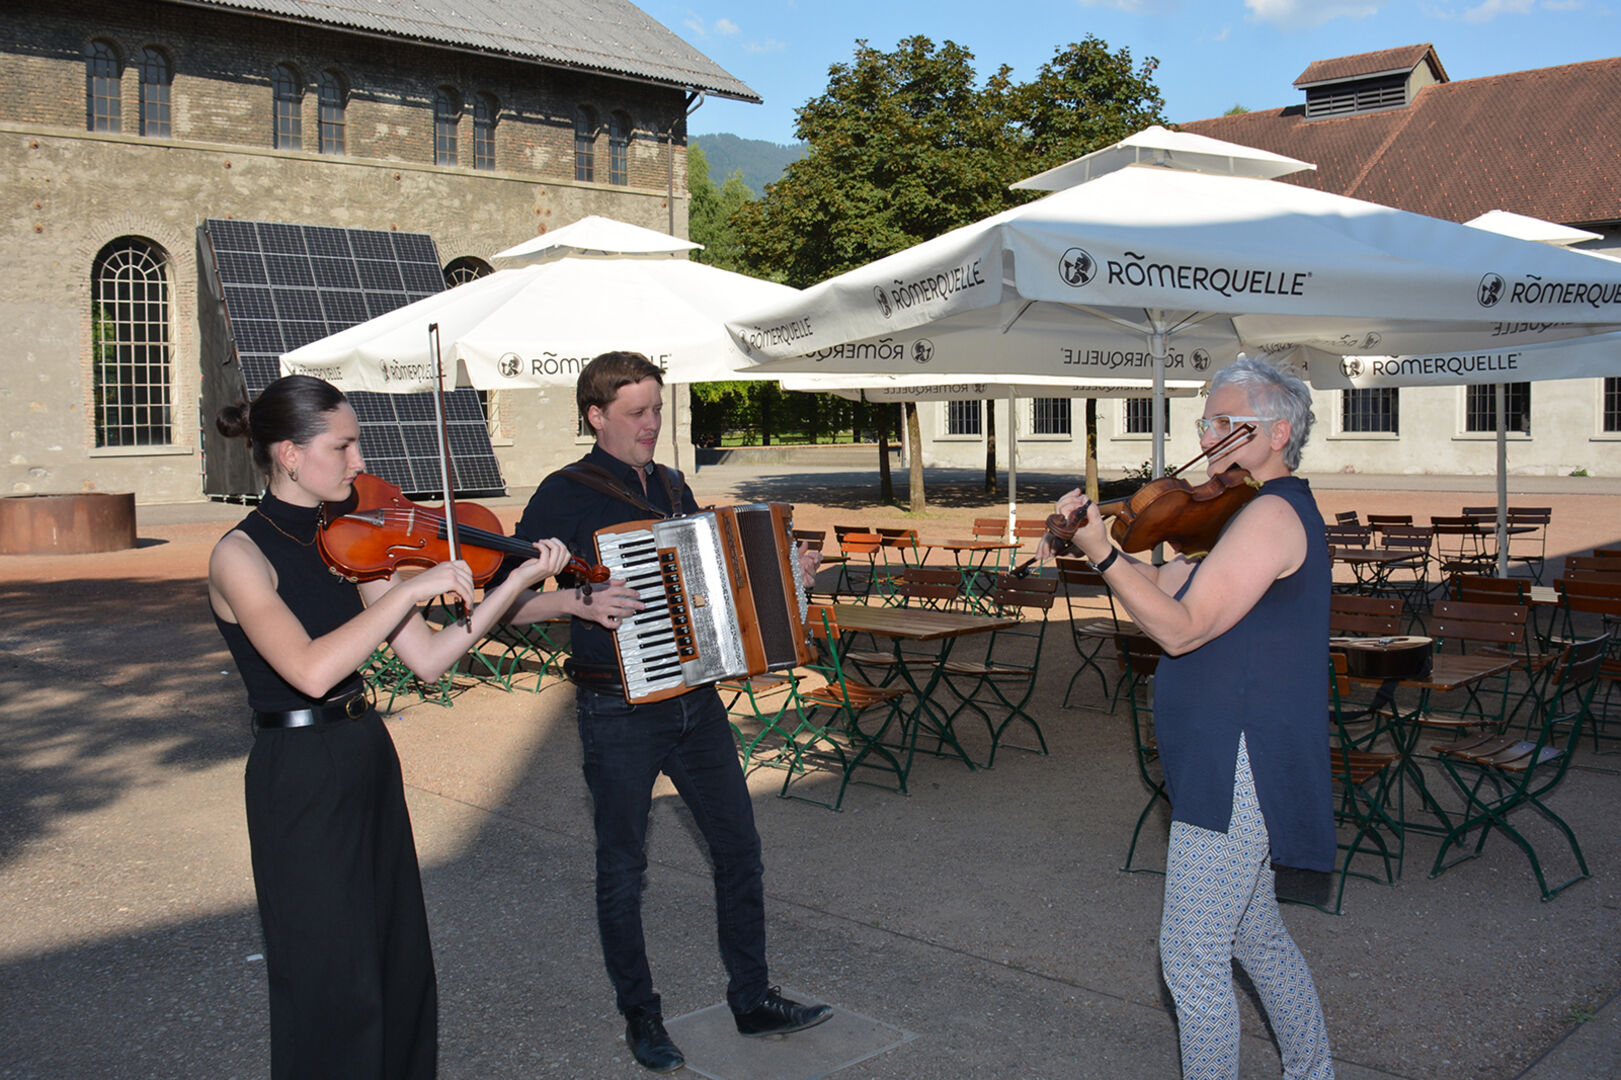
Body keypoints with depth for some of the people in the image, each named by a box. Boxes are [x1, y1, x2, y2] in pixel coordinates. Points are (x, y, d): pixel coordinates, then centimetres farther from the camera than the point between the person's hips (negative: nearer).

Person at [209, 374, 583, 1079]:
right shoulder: (241, 555, -15)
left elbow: (429, 658, 2)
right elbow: (311, 670, -31)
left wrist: (517, 582, -6)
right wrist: (411, 589, -29)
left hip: (368, 759, 7)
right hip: (301, 777, -7)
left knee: (400, 964, 17)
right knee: (334, 984, 5)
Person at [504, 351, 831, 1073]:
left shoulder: (672, 487, 11)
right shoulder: (564, 497, -9)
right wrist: (581, 603, -27)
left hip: (695, 700, 6)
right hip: (617, 711, -6)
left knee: (738, 848, 11)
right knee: (622, 870, 7)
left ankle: (752, 1000, 25)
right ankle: (640, 1018, 23)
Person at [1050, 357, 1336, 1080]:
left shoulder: (1272, 514, -17)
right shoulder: (1252, 515, 16)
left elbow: (1181, 629, -22)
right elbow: (1168, 584, 14)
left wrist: (1101, 554, -28)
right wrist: (1095, 532, 2)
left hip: (1238, 774, -11)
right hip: (1235, 769, 11)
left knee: (1192, 955, -4)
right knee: (1256, 936, 24)